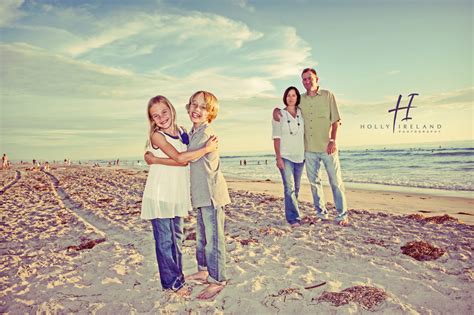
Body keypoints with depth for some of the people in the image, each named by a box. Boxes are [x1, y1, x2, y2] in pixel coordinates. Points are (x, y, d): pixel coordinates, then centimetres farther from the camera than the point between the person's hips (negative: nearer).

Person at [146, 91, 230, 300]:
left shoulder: (206, 133, -18)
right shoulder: (193, 133, 13)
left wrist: (155, 160, -10)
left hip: (211, 193, -10)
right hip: (201, 194, 10)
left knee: (213, 238, -1)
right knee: (202, 236, 21)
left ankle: (218, 281, 13)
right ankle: (204, 271, 37)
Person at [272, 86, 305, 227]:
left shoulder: (302, 114, 10)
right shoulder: (279, 115, 0)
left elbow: (305, 135, 15)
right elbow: (276, 138, -4)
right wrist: (278, 157, -11)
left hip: (300, 156, 4)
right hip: (285, 156, -4)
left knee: (296, 187, 9)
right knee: (289, 187, -12)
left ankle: (291, 214, 23)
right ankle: (294, 218, -10)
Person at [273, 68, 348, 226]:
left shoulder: (328, 95, 1)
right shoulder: (301, 100, 9)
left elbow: (335, 120, -2)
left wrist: (333, 141, -14)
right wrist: (276, 109, 0)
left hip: (327, 147, -3)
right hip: (309, 149, 4)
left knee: (336, 181, 1)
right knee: (314, 182, 10)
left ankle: (342, 215, 12)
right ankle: (321, 213, 23)